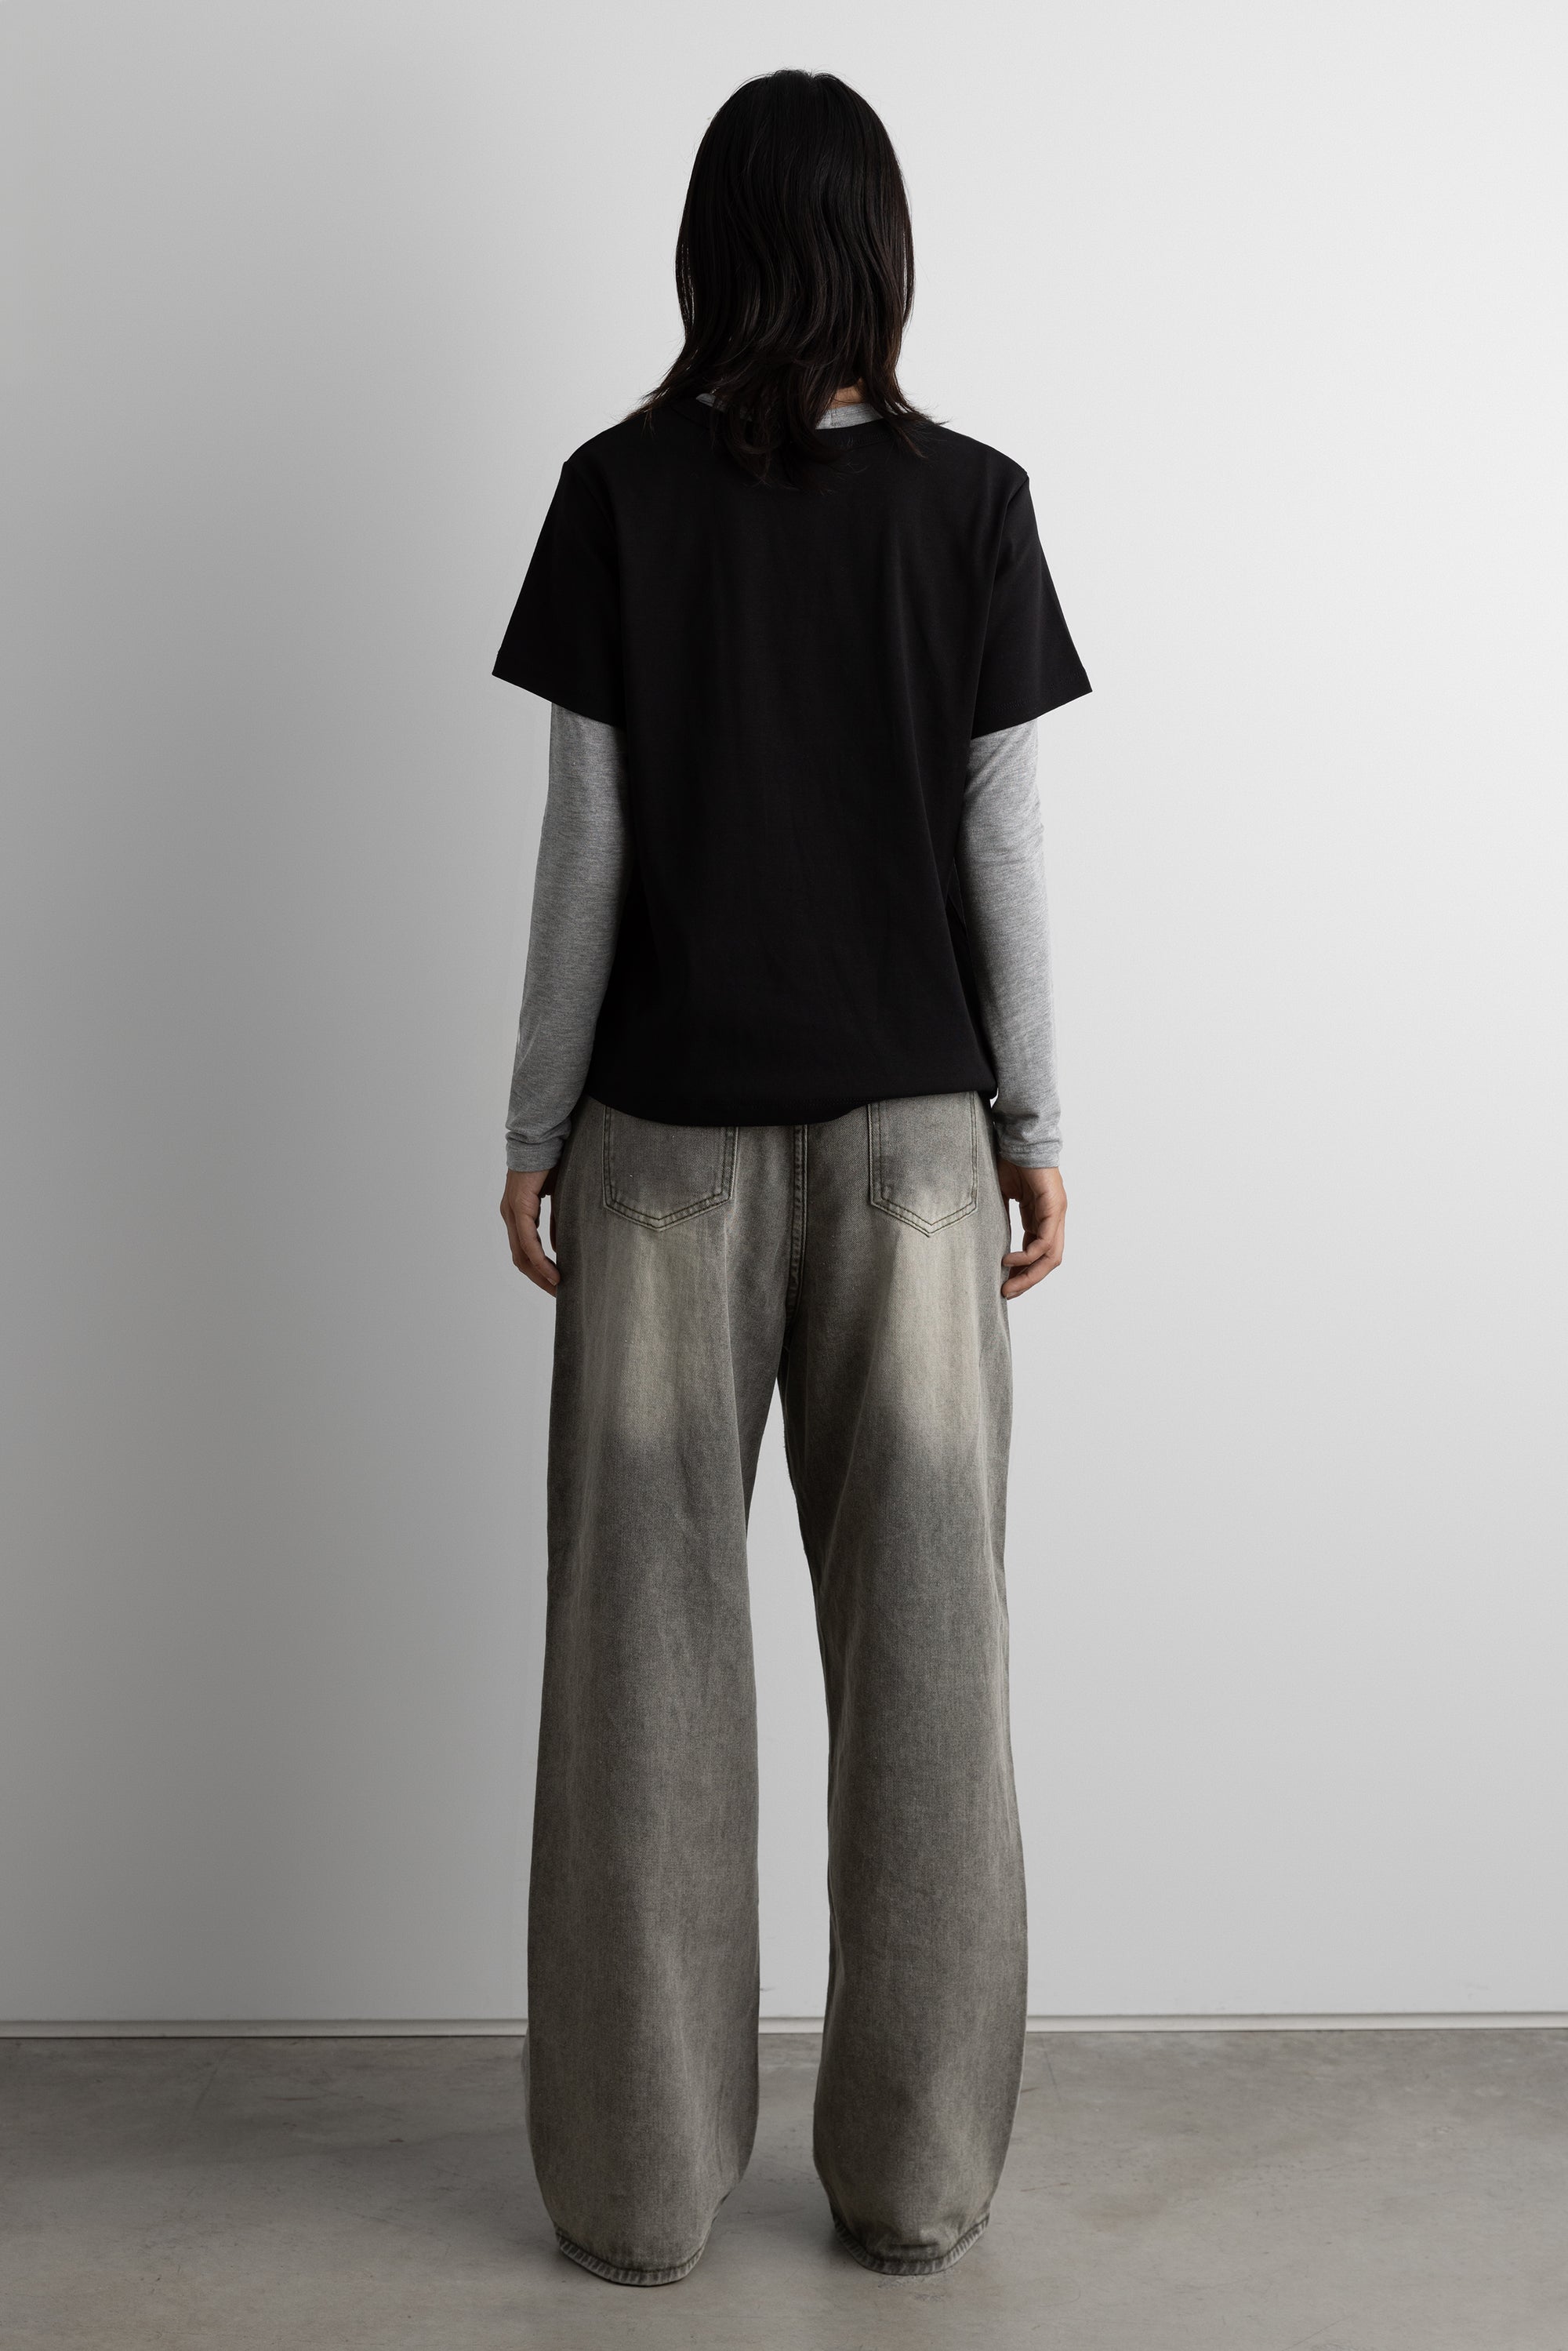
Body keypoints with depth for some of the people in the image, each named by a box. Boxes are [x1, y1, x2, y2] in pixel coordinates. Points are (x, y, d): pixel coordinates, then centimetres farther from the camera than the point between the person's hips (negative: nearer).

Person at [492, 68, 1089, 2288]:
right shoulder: (972, 502, 0)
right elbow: (1003, 847, -1)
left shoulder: (620, 493, -2)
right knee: (921, 1634, 6)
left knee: (652, 1633, 6)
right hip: (909, 1124, 1)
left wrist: (534, 1129, 5)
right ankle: (917, 2175, 15)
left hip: (667, 1128, 0)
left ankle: (643, 2184, 14)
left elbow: (586, 843, -3)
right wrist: (1037, 1127, 8)